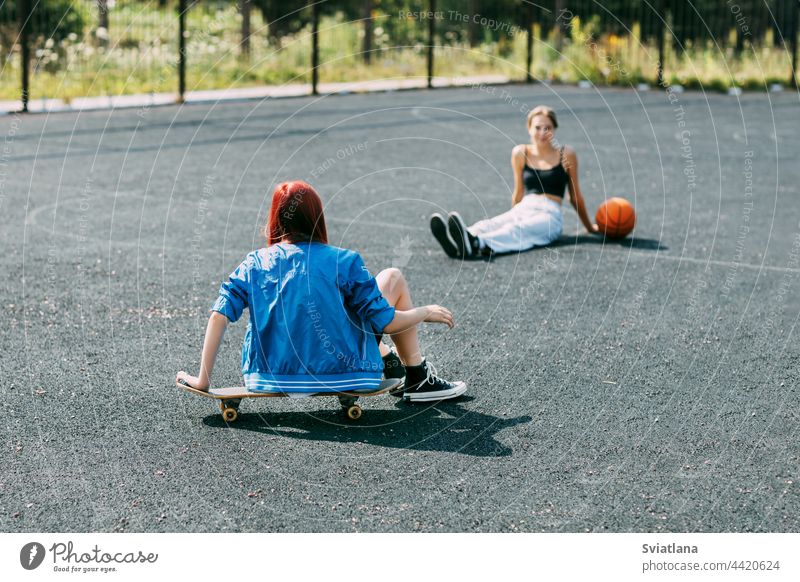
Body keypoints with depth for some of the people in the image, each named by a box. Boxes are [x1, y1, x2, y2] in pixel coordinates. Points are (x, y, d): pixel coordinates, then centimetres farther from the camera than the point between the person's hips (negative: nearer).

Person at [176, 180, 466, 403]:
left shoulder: (253, 264, -2)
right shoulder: (342, 261, -11)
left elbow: (219, 316, -11)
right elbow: (387, 323, -9)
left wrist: (202, 379, -6)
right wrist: (426, 312, 10)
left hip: (269, 377, 4)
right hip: (339, 373, -4)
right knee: (393, 278, 13)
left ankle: (387, 360, 47)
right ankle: (417, 379, 21)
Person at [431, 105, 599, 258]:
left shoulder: (566, 155, 4)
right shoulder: (520, 153, 11)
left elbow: (575, 196, 15)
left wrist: (590, 227, 22)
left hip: (550, 216, -4)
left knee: (519, 229, -37)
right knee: (490, 225, -30)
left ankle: (477, 245, -67)